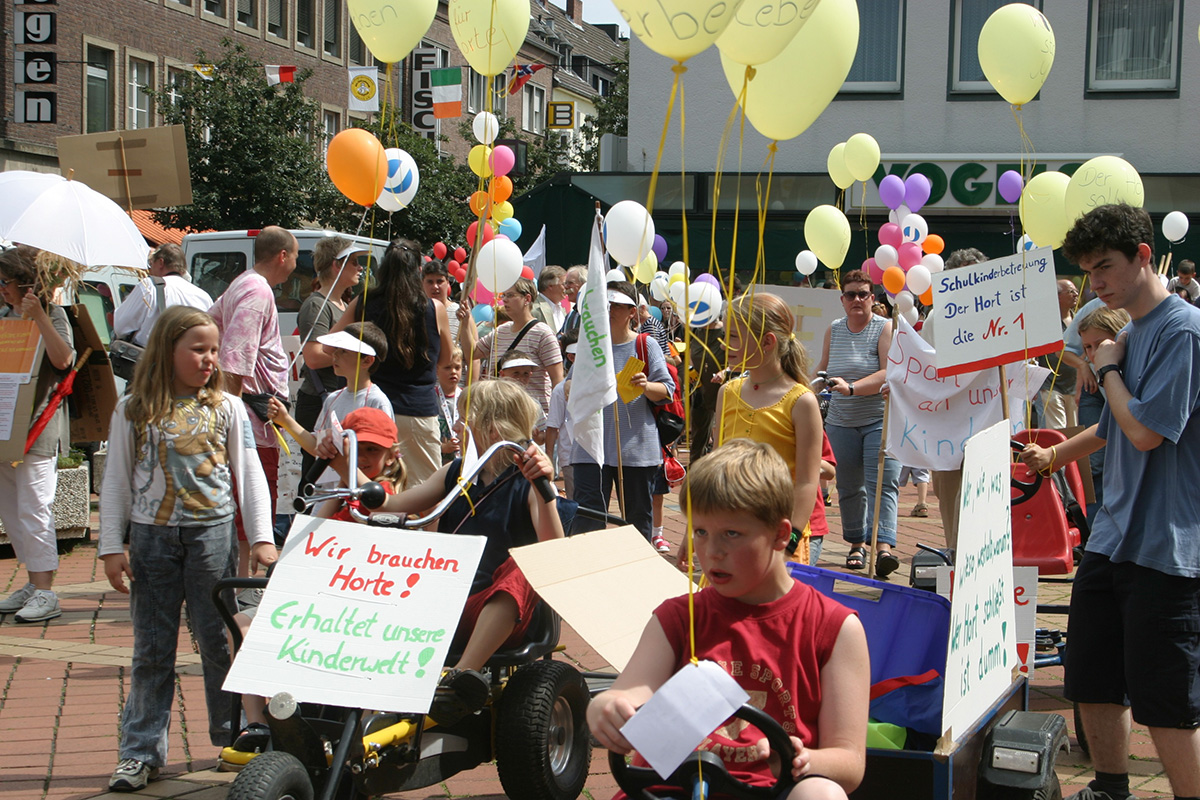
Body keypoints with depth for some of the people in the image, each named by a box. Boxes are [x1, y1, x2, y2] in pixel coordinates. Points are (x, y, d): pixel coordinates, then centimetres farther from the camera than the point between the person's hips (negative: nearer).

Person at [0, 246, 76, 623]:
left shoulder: (52, 314, -6)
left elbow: (62, 359, -20)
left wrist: (39, 316, -23)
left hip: (37, 425, -7)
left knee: (32, 508, -9)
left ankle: (46, 593, -4)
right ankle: (33, 582, 20)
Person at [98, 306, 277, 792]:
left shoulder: (226, 408, 3)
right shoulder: (134, 411, 3)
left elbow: (249, 474, 4)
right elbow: (116, 482, 5)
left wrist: (261, 537, -3)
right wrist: (112, 547, 0)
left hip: (212, 532, 0)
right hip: (151, 536, 1)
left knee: (219, 641, 4)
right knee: (151, 648, 6)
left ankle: (234, 734, 20)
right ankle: (141, 752, 12)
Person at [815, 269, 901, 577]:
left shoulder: (885, 329, -5)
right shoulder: (833, 331, 10)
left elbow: (889, 374, -17)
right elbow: (822, 368, 23)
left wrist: (851, 387, -26)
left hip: (881, 421, -5)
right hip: (841, 422, 5)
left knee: (882, 483, -15)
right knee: (849, 487, 9)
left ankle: (884, 547, -24)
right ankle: (857, 543, 22)